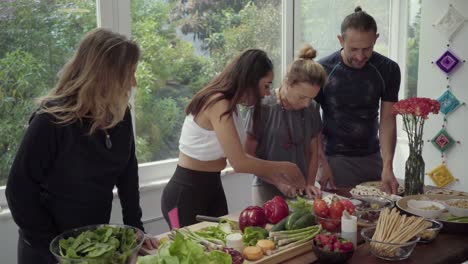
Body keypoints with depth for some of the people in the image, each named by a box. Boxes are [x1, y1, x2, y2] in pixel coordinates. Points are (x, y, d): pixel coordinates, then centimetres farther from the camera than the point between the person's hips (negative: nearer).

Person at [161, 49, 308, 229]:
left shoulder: (230, 104, 4)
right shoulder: (218, 105, -23)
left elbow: (240, 157, 4)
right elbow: (239, 163, -26)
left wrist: (280, 179, 0)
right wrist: (283, 168, -13)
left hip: (213, 187, 9)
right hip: (186, 193, -9)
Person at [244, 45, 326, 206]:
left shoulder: (312, 108, 1)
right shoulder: (263, 108, -13)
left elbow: (313, 151, 10)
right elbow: (249, 154, -8)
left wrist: (310, 183, -1)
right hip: (268, 189, -3)